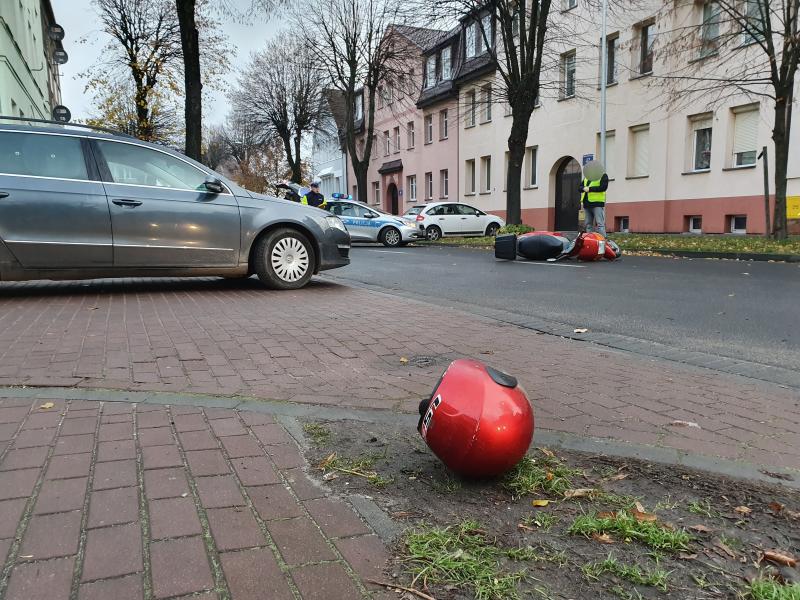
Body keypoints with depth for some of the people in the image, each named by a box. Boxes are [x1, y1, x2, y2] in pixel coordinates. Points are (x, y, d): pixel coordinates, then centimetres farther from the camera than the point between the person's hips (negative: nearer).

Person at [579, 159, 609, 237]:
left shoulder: (603, 175, 2)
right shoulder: (586, 177, 22)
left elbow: (603, 187, -12)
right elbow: (580, 187, 16)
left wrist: (590, 189, -15)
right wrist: (584, 188, -8)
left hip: (597, 203, -7)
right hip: (587, 204, 7)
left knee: (600, 224, -13)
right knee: (588, 224, 8)